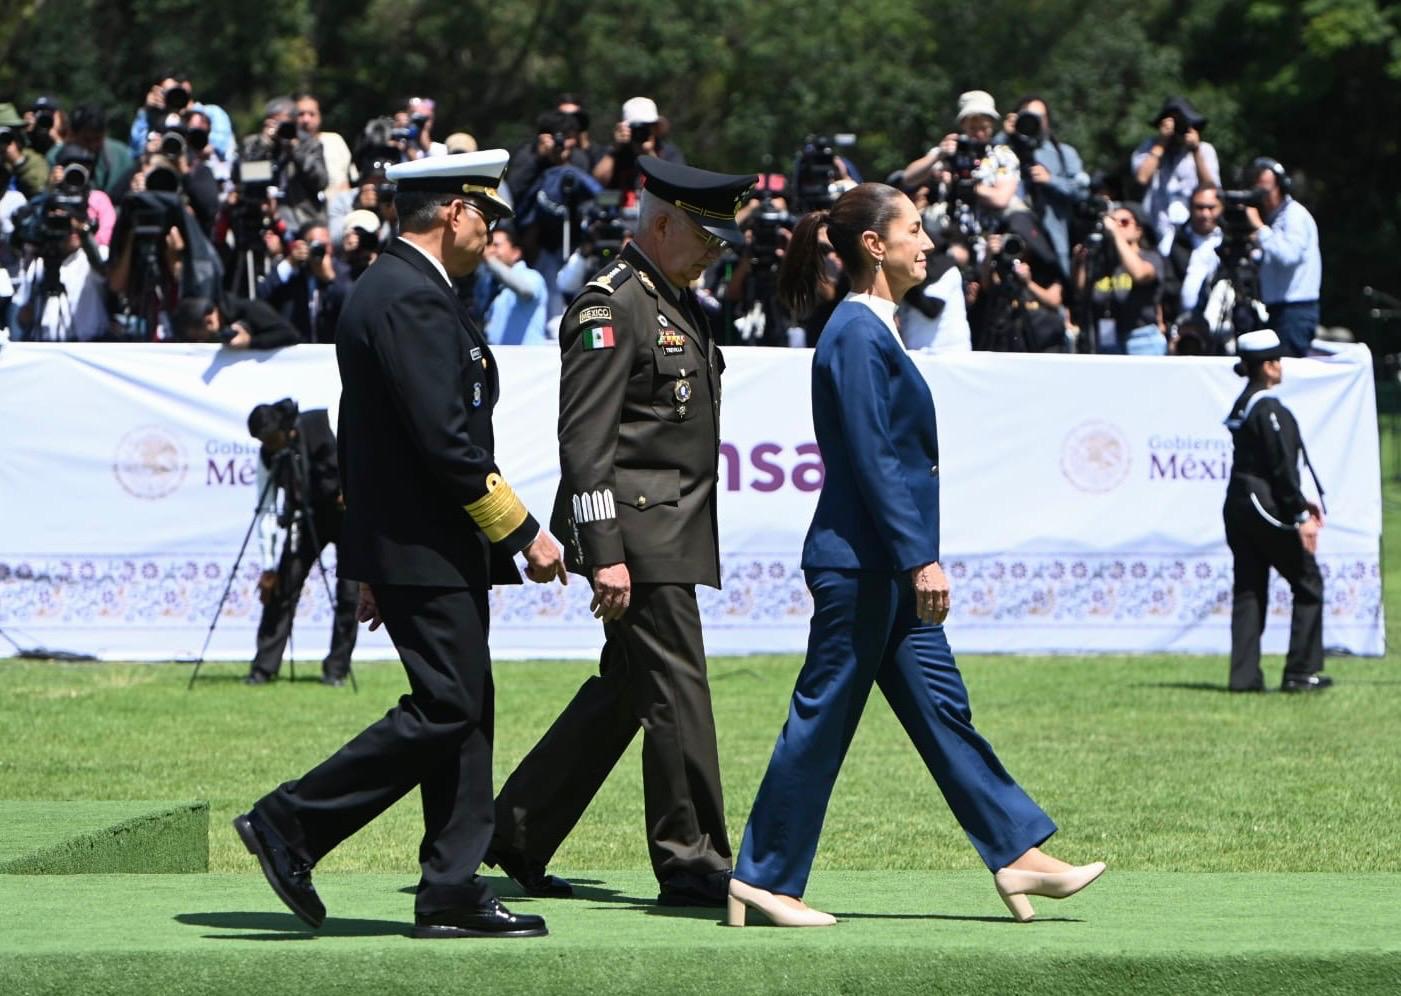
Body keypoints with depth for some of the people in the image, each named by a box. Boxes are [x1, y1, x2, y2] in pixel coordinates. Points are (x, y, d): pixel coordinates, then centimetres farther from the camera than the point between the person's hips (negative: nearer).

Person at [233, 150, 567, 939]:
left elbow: (364, 434, 21)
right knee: (445, 709, -10)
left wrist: (371, 560, 23)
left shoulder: (385, 290, 17)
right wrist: (523, 531, -15)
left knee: (463, 712, 8)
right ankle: (293, 822, -5)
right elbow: (446, 440, -21)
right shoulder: (414, 299, -16)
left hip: (415, 547, 11)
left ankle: (454, 892, 7)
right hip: (428, 550, -11)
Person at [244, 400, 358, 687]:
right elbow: (268, 511, -11)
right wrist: (268, 566, -14)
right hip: (308, 516, 3)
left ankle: (336, 668, -2)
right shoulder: (268, 456, -12)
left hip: (350, 509, -3)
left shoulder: (321, 423, -21)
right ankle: (264, 667, -3)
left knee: (349, 590, -10)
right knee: (284, 586, -6)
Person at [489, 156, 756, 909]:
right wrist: (605, 555, -23)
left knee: (622, 691, 13)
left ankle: (518, 837, 20)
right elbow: (584, 441, -18)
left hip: (675, 533, 10)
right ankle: (692, 864, -2)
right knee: (677, 692, -7)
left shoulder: (679, 304, 18)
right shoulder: (611, 306, -13)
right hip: (638, 534, -10)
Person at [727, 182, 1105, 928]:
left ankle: (1020, 854, 10)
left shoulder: (873, 331, 15)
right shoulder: (856, 335, -15)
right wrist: (918, 558, -21)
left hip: (887, 569, 10)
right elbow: (871, 460, -20)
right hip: (859, 562, -10)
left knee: (941, 710, 9)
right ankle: (765, 881, 3)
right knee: (823, 719, -3)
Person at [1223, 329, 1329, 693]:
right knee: (1308, 582, 3)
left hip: (1238, 506, 9)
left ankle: (1245, 676, 5)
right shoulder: (1269, 410, -15)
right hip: (1266, 509, -9)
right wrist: (1301, 516, -14)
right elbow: (1281, 467, -18)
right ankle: (1301, 673, 3)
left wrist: (1300, 501, 20)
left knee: (1248, 589, 9)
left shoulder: (1242, 405, 13)